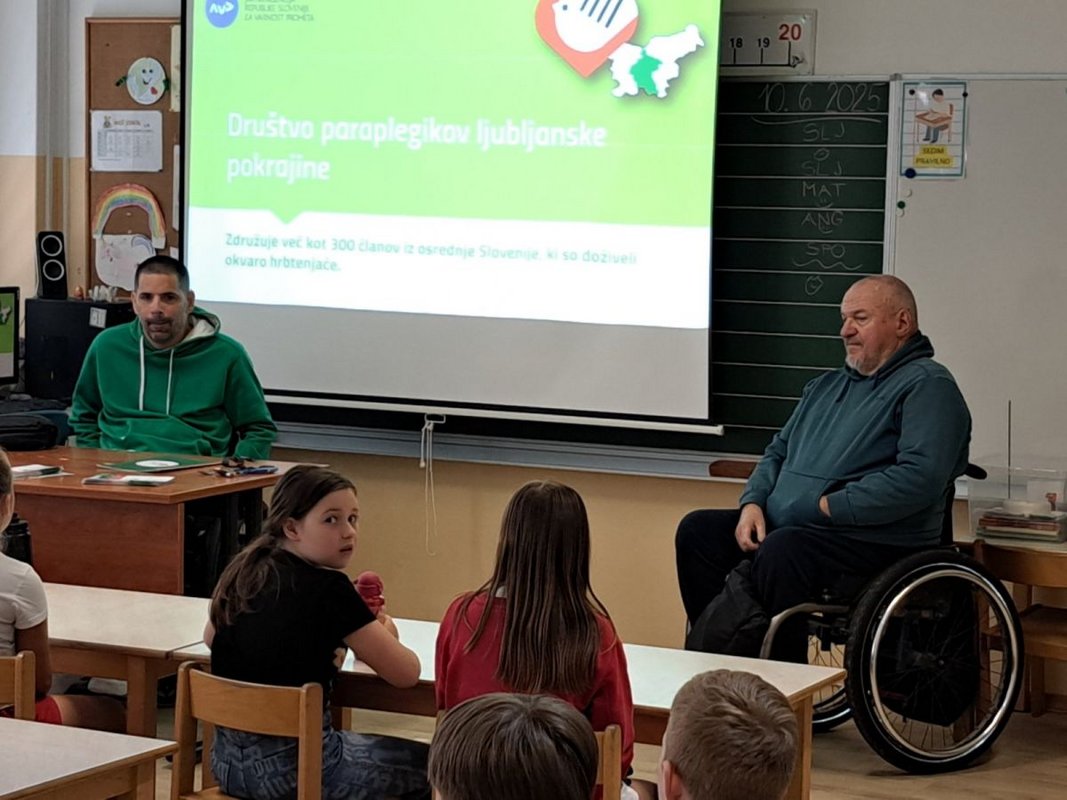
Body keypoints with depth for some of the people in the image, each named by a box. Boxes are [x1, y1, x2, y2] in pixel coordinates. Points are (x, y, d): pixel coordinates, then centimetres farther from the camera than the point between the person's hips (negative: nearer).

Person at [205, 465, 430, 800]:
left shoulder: (241, 573, 3)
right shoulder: (328, 588, -16)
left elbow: (211, 637, 25)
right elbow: (406, 672, -10)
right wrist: (382, 635, 12)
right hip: (291, 769, -8)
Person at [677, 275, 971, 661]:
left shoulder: (927, 386, -6)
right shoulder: (828, 385, 24)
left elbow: (920, 478, -20)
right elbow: (778, 451, 29)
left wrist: (828, 507, -17)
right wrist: (753, 502, 6)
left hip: (875, 540, -9)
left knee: (780, 552, -36)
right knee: (696, 530, -6)